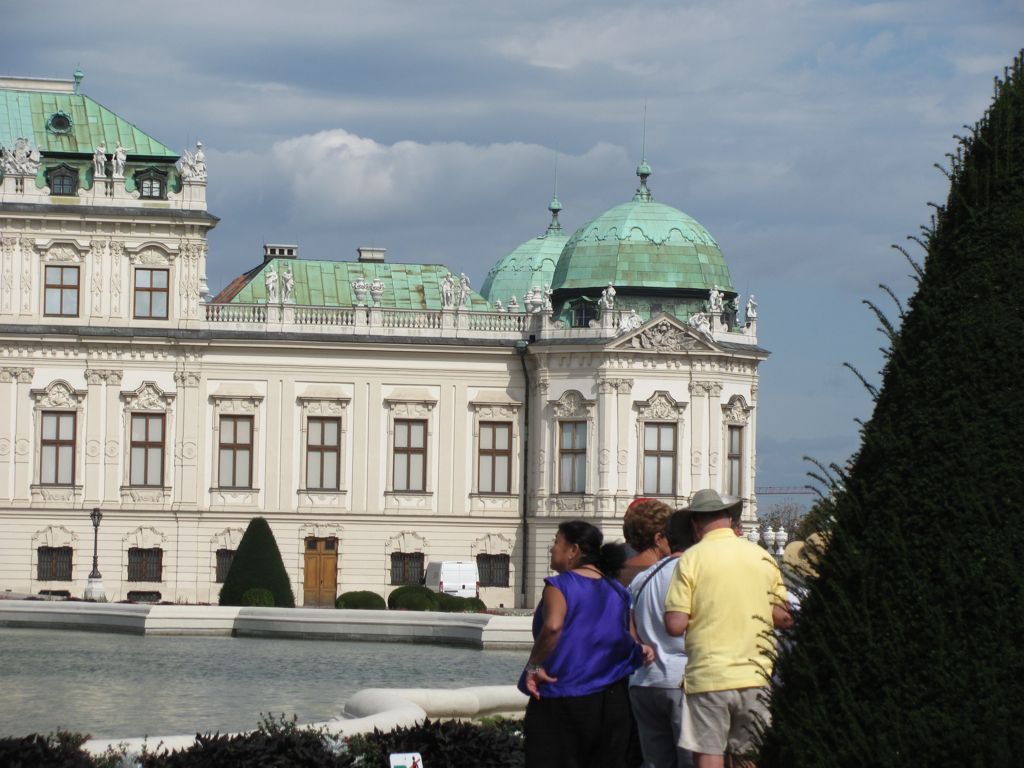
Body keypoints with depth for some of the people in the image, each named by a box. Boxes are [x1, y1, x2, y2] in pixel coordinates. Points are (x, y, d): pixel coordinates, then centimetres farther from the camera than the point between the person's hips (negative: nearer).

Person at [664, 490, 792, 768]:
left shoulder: (692, 558, -6)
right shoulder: (763, 557, 6)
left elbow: (675, 625, -11)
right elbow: (785, 618, 10)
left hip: (707, 677, -4)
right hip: (756, 675, 4)